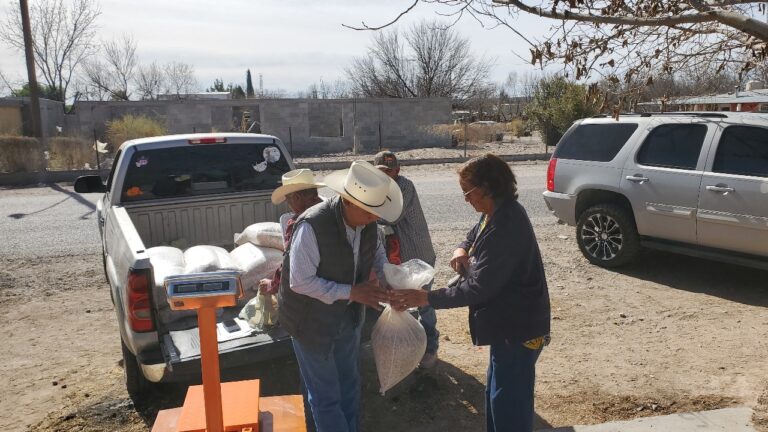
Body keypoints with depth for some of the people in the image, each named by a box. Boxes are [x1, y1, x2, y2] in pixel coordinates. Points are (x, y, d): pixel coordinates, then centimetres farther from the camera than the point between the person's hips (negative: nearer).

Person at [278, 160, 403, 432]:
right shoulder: (312, 226, -32)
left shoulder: (367, 222, -11)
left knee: (350, 386, 22)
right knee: (326, 395, 8)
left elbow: (377, 254, 8)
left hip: (348, 317, 6)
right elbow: (300, 281, -29)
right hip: (313, 321, -6)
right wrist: (351, 292, -31)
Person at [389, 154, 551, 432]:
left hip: (518, 329, -10)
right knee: (497, 396, 23)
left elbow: (478, 288, -30)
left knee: (509, 402, 2)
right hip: (506, 324, 10)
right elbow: (475, 235, 21)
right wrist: (462, 250, -5)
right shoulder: (496, 213, 5)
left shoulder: (506, 226, -27)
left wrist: (424, 298, -28)